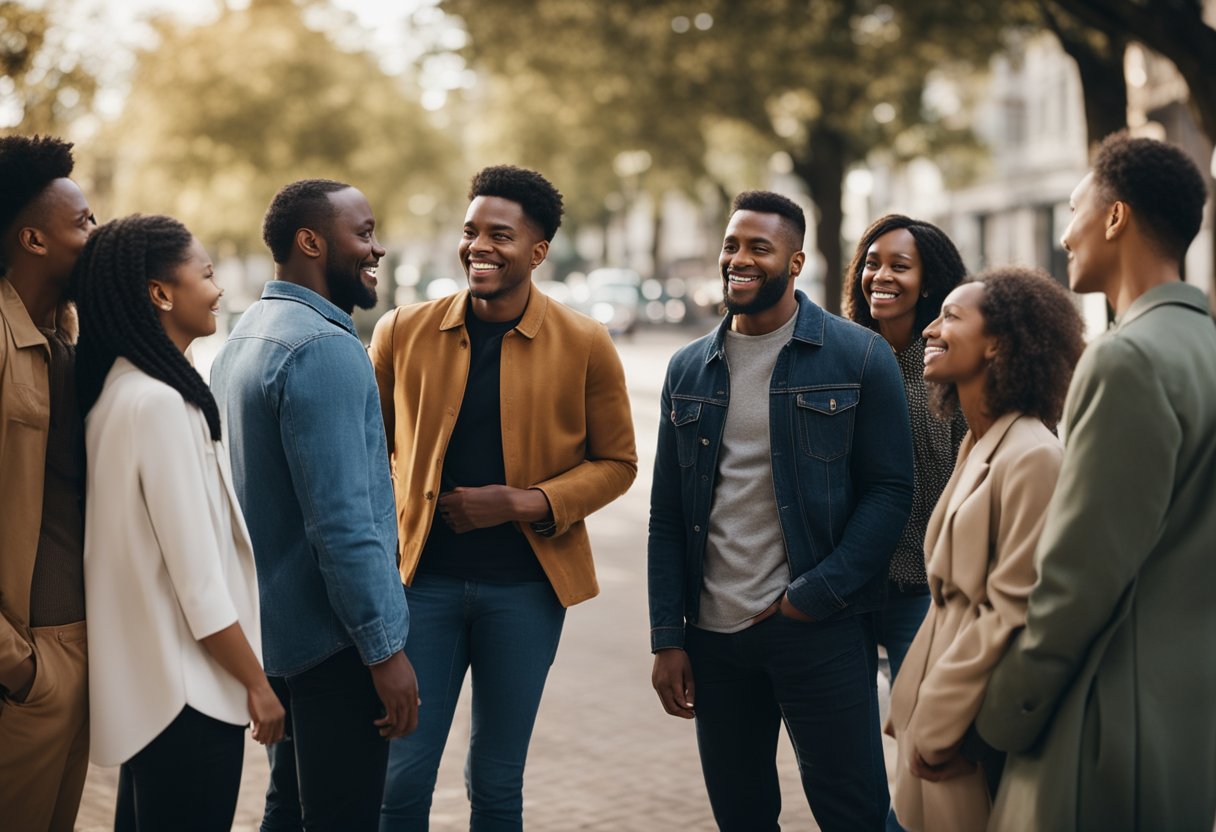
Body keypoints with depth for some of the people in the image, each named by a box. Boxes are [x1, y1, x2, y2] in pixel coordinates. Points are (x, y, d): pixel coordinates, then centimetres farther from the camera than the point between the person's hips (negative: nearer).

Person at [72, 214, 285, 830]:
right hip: (187, 687, -9)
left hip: (144, 684, 9)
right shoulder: (161, 402, -20)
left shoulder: (117, 389, 8)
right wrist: (256, 684, -11)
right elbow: (197, 576, -21)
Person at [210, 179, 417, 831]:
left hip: (274, 630, 10)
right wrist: (385, 650, -20)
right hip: (333, 638, -10)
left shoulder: (244, 338, 12)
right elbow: (342, 520, -25)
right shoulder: (324, 348, -19)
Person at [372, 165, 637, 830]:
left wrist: (526, 503, -13)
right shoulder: (402, 332, 0)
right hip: (422, 578, 1)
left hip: (525, 585, 0)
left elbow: (615, 463, 2)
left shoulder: (584, 345, -3)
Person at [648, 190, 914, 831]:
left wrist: (813, 597, -13)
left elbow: (890, 489, -6)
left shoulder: (859, 357, -3)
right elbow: (667, 514, 10)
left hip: (821, 631, -4)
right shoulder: (688, 369, 10)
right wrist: (666, 639, 4)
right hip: (712, 633, 4)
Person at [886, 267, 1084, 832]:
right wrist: (920, 711, 10)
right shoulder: (977, 447, 10)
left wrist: (938, 724, -15)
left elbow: (1012, 615, -19)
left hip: (977, 735, -8)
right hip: (939, 719, 8)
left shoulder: (1032, 457, -18)